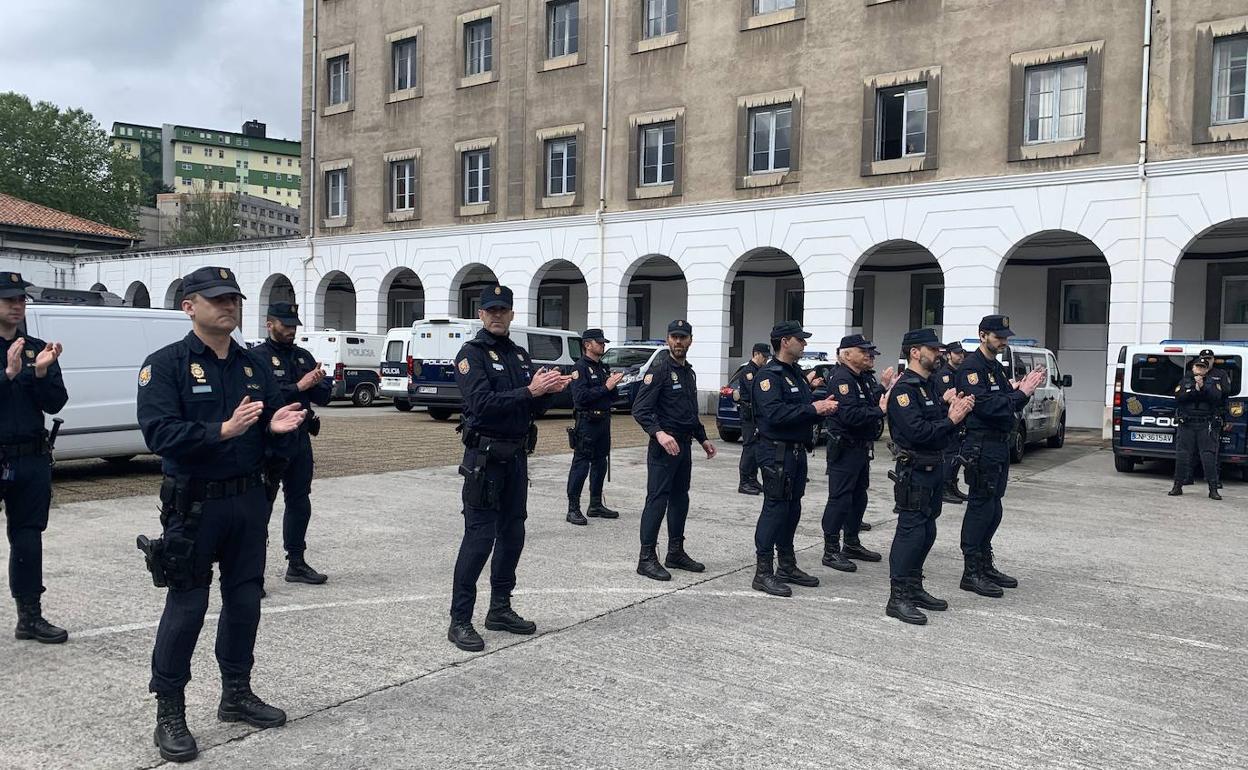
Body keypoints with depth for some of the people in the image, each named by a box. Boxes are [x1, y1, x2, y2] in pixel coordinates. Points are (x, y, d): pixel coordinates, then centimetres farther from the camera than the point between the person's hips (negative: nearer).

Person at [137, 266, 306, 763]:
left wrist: (280, 428, -12)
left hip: (249, 500, 6)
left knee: (244, 601, 14)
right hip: (195, 504, -5)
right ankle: (169, 713, 14)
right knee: (186, 608, 0)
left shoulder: (253, 366, 9)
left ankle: (237, 694, 30)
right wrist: (223, 431, -30)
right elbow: (159, 433, -20)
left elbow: (275, 436, 11)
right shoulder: (166, 365, -8)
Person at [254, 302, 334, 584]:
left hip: (300, 439, 7)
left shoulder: (303, 356, 13)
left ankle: (296, 563, 25)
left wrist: (318, 382, -10)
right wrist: (300, 386, -20)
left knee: (300, 503, 13)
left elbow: (324, 397, 11)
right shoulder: (258, 357, -7)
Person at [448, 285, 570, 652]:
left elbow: (534, 409, 12)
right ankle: (459, 621, 1)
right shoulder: (472, 353, -8)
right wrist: (530, 391, -24)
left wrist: (548, 390, -8)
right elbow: (483, 403, -21)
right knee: (479, 538, -7)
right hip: (485, 457, -7)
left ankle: (500, 610, 25)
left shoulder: (520, 355, 13)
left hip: (517, 456, 7)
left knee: (512, 534, 12)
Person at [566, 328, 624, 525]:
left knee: (600, 464, 14)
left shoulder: (603, 367, 16)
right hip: (587, 422, -8)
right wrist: (605, 387, -19)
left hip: (603, 421, 8)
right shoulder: (581, 367, -9)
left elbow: (611, 397, 20)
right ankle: (573, 509, -2)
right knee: (581, 465, -6)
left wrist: (614, 385, -1)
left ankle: (596, 505, 24)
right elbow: (580, 397, -21)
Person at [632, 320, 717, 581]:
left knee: (680, 498, 14)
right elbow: (640, 409, -18)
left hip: (684, 444, 9)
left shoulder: (688, 372, 16)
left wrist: (703, 439, 24)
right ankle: (646, 559, -4)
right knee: (657, 499, -8)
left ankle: (676, 553, 24)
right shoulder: (660, 368, -11)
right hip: (664, 444, -9)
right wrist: (659, 433, -31)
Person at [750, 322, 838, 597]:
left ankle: (787, 567, 26)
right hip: (777, 452, -9)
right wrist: (813, 409, -22)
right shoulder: (769, 375, -13)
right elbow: (775, 413, -25)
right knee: (775, 509, -7)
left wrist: (822, 407, -1)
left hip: (797, 451, 9)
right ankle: (763, 573, -1)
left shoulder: (796, 373, 17)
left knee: (792, 510, 15)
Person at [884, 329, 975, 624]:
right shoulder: (904, 389, -15)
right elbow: (917, 432, -25)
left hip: (935, 467, 9)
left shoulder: (931, 384, 14)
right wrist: (950, 419, -17)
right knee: (911, 531, -7)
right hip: (914, 470, -9)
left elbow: (944, 430, 16)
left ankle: (914, 588, 25)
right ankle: (897, 598, -2)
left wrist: (956, 411, -2)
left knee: (927, 531, 14)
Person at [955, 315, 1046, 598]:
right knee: (981, 507, -6)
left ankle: (985, 566, 24)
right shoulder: (971, 367, -12)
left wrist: (1024, 389, -2)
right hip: (981, 445, -10)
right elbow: (985, 406, -23)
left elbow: (1009, 404, 15)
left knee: (992, 508, 14)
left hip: (1000, 445, 10)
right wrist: (1021, 393, -20)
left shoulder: (997, 367, 17)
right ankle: (971, 573, 0)